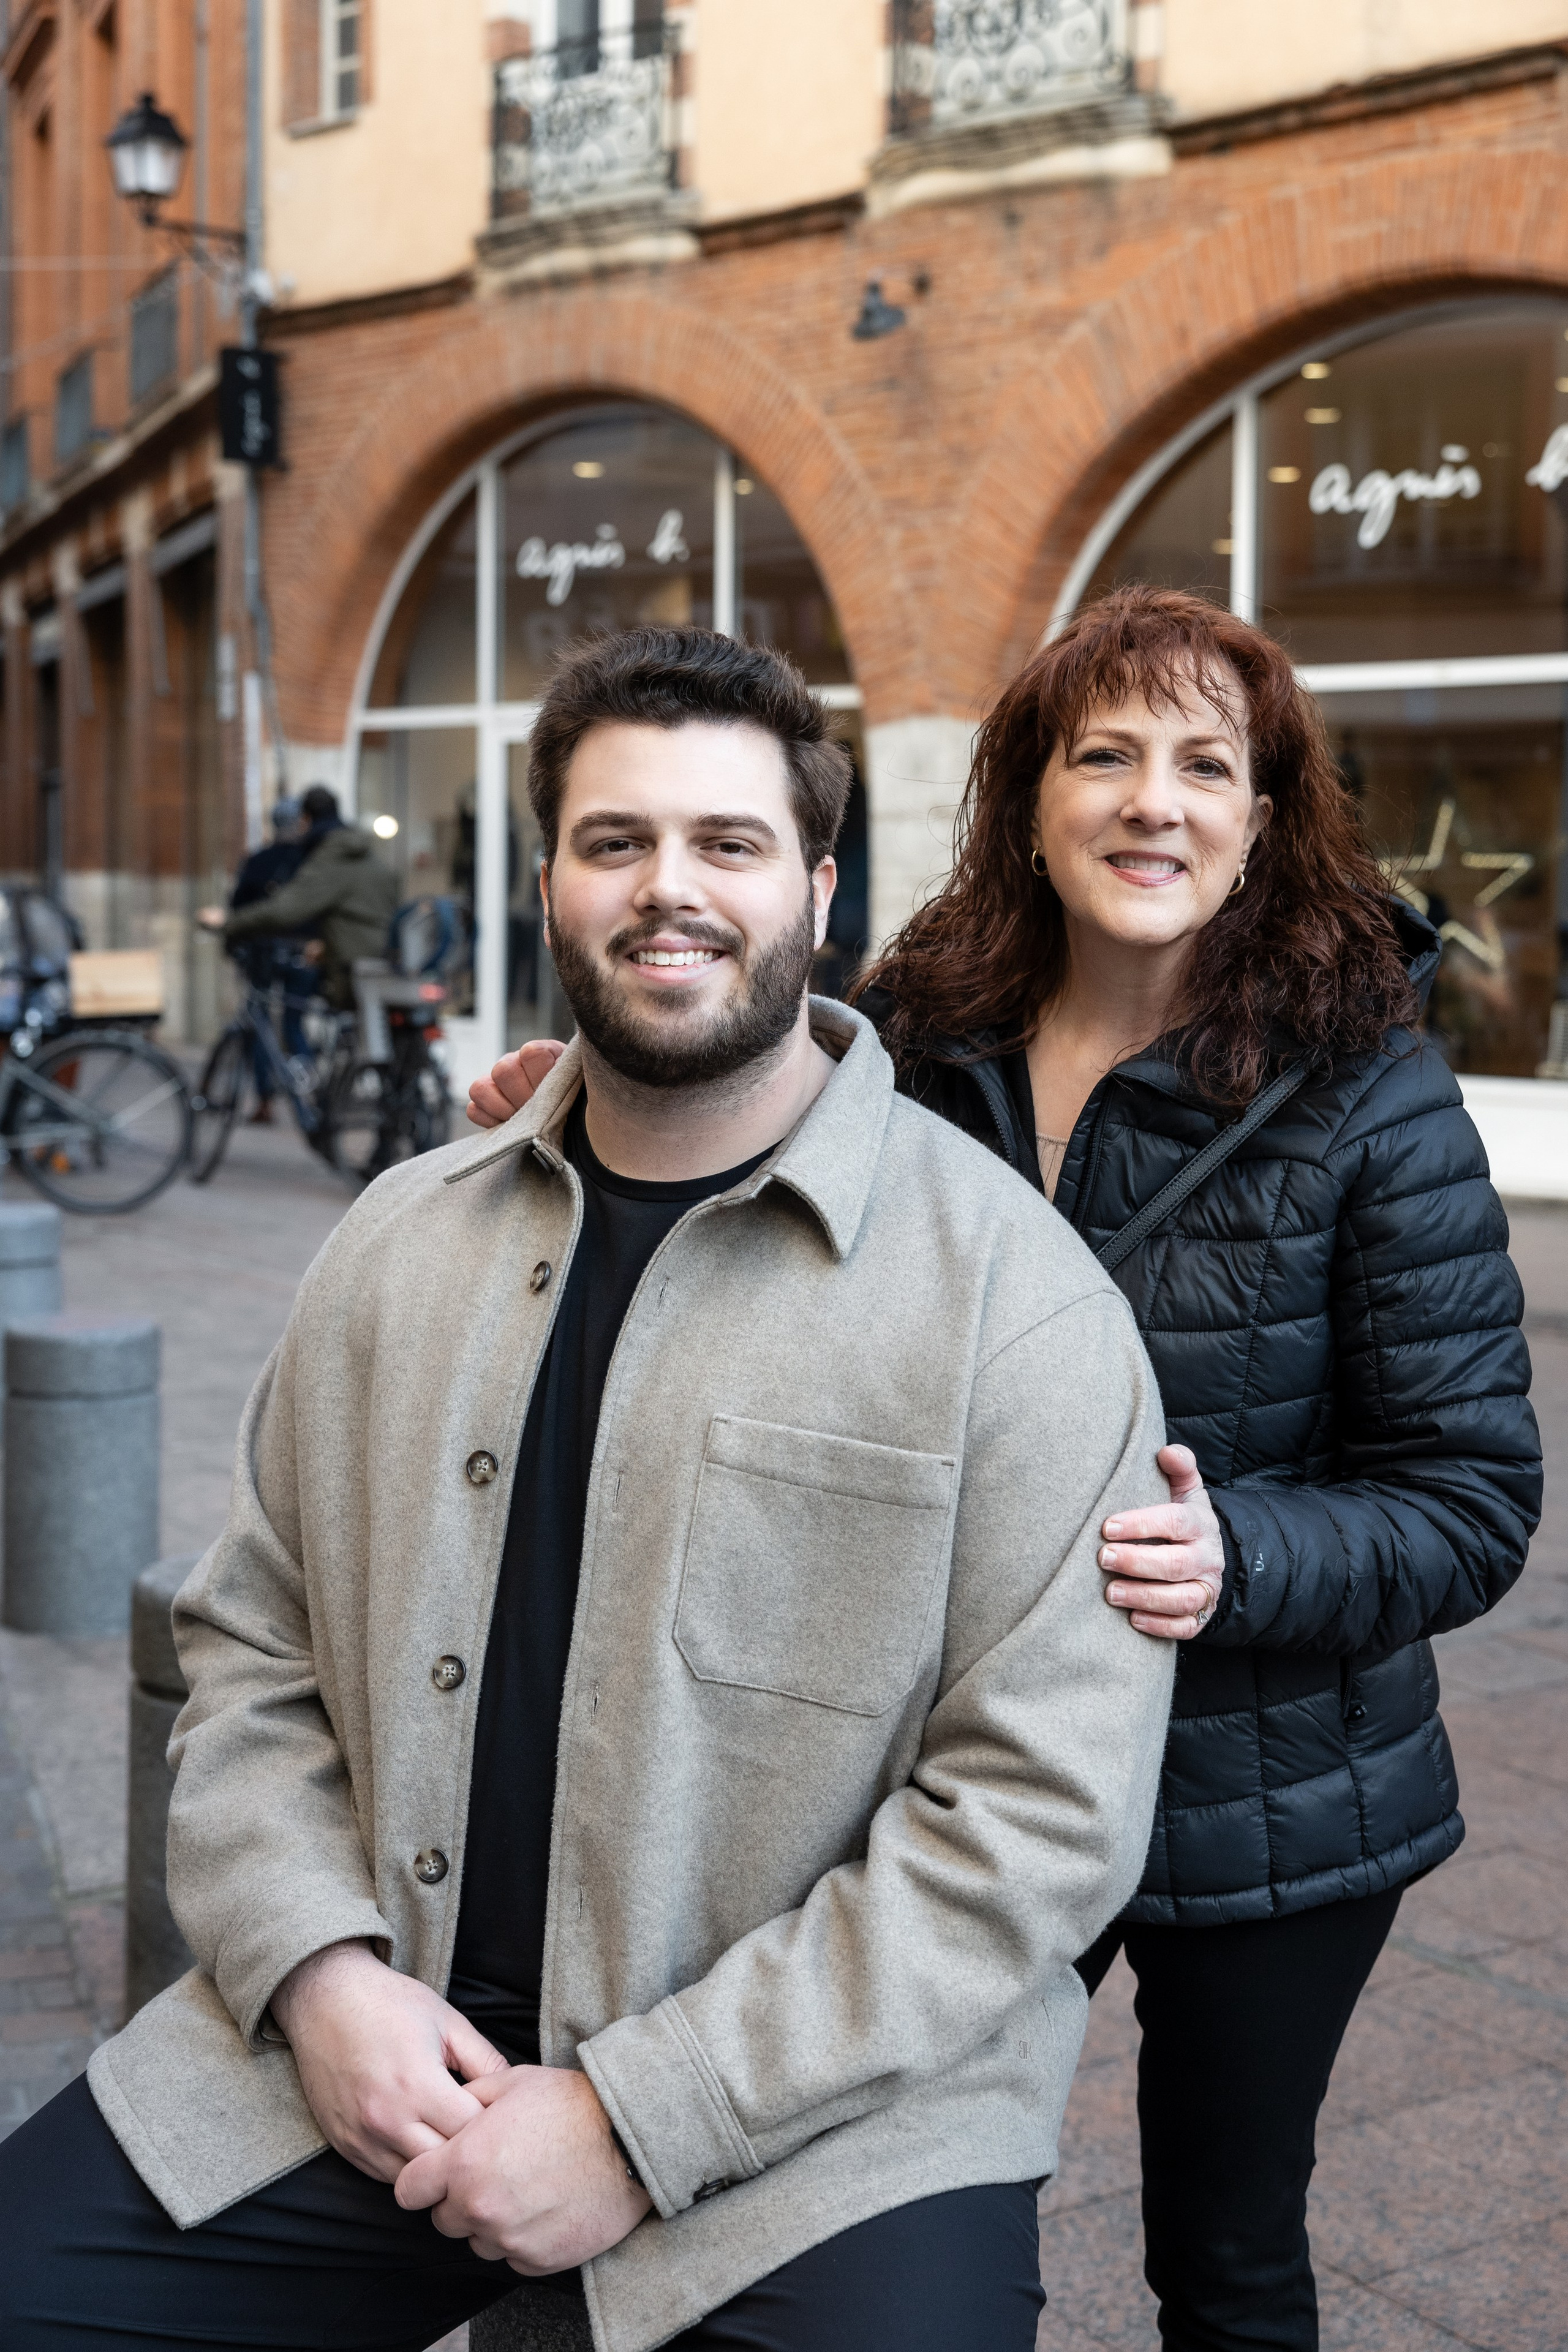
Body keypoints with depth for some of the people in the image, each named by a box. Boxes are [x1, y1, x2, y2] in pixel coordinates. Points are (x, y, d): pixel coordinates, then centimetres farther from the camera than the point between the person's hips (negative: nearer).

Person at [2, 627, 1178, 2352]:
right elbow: (250, 1645, 12)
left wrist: (644, 2114, -15)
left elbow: (1045, 1807, -12)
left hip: (820, 2118, -3)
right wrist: (314, 1965, -6)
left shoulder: (1012, 1290, -9)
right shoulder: (405, 1237, 8)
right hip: (375, 2047, 4)